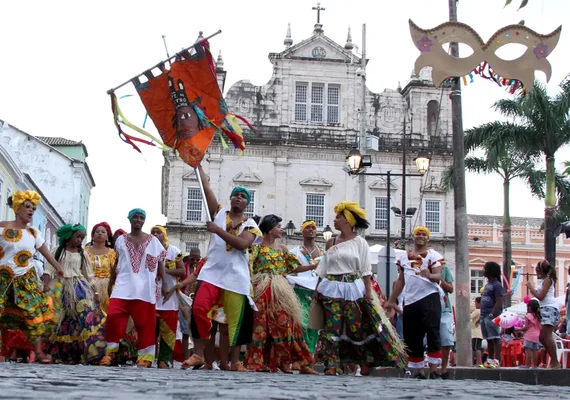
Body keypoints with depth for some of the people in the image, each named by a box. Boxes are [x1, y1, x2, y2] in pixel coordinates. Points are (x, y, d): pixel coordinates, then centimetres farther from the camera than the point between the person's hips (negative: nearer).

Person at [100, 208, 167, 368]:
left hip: (145, 287, -1)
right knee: (114, 315, -12)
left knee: (145, 321, -1)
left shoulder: (153, 241, 9)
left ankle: (145, 356, 2)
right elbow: (117, 264, 18)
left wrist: (164, 283, 1)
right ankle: (111, 351, -1)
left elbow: (160, 263, 9)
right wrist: (110, 283, 16)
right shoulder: (121, 240, 12)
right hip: (124, 285, 1)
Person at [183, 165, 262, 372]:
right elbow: (207, 188, 7)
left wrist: (218, 230, -17)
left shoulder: (250, 225, 8)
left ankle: (235, 361, 10)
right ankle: (198, 354, -7)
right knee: (198, 308, -17)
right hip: (212, 272, 1)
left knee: (237, 319, 0)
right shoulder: (219, 213, 13)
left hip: (236, 276, 0)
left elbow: (242, 243, -12)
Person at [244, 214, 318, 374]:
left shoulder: (282, 248, 16)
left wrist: (315, 266, 10)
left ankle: (284, 361, 1)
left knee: (284, 323, -3)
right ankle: (259, 361, -3)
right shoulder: (257, 248, 2)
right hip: (262, 292, -4)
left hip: (280, 292, 4)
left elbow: (295, 268, 16)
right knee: (261, 324, -7)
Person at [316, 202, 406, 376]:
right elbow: (323, 268, 13)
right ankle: (332, 366, -5)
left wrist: (368, 291, -9)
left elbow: (365, 269, -1)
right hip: (332, 289, 3)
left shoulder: (359, 242, 2)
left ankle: (365, 364, 11)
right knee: (332, 326, -5)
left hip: (353, 289, -3)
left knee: (356, 326, -1)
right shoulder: (331, 242, 11)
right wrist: (317, 289, 6)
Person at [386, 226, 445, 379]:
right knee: (412, 337, 5)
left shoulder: (434, 255, 5)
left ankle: (434, 370, -9)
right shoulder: (404, 257, 18)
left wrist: (429, 275, -30)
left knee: (432, 333, -10)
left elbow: (438, 277, -7)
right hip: (410, 300, 5)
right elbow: (400, 280, 21)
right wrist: (391, 301, 19)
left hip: (429, 297, -5)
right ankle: (419, 371, 12)